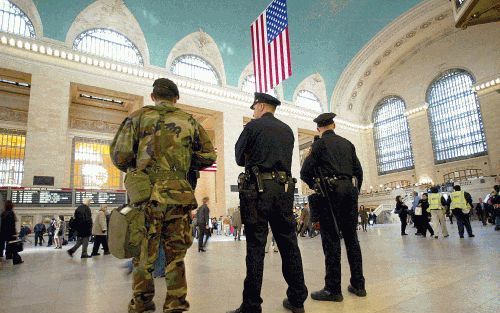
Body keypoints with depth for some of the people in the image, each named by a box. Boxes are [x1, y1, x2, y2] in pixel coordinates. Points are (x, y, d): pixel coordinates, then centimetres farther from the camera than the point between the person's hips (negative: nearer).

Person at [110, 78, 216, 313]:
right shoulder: (189, 121, 9)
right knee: (175, 254, 12)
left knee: (144, 254, 12)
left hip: (147, 194, -1)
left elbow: (119, 155, 0)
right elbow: (209, 156, 9)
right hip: (179, 195, 1)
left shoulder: (138, 117, 5)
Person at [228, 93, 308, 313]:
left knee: (256, 246, -3)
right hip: (284, 189, 5)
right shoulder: (287, 130, 17)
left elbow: (239, 158, 6)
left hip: (258, 189, -5)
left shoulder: (253, 126, 1)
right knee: (289, 243, 10)